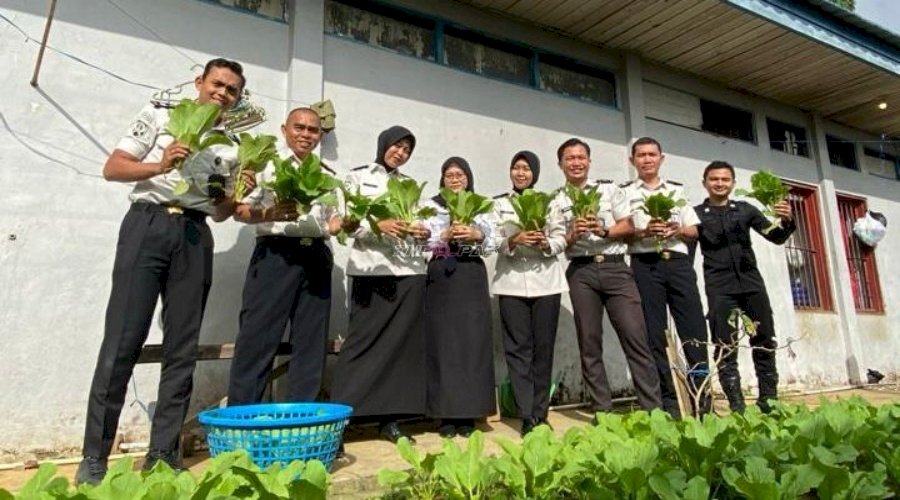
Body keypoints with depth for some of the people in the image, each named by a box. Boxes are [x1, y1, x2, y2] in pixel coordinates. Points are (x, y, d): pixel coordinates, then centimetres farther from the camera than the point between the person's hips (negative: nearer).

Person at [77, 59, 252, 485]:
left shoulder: (232, 144, 17)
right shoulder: (159, 117, 8)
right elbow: (112, 169, 2)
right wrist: (158, 166, -15)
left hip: (195, 238, 4)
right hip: (148, 225, -3)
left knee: (182, 350, 3)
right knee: (121, 343, -4)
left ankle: (163, 454, 13)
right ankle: (94, 457, 8)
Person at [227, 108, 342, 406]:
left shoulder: (328, 174, 19)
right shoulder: (267, 163, 5)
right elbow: (240, 211, -1)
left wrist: (347, 223, -2)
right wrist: (271, 214, -20)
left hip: (317, 257, 5)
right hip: (276, 254, -5)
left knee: (310, 342, 6)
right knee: (258, 339, -6)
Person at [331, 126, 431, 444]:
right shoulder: (358, 177, 7)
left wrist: (424, 233, -3)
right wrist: (377, 225, -17)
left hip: (410, 271, 4)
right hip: (372, 269, -4)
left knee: (401, 344, 4)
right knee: (362, 341, -5)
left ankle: (390, 419, 12)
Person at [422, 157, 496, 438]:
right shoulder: (432, 206, 10)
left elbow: (493, 241, 3)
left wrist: (477, 235, -15)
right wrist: (447, 234, -17)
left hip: (472, 278, 1)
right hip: (441, 278, -1)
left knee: (473, 341, -1)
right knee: (442, 343, -2)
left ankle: (468, 414, 7)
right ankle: (445, 415, 5)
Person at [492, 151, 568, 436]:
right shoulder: (498, 204, 12)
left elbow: (561, 239, 5)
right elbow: (494, 242, 0)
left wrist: (546, 244, -15)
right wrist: (514, 241, -18)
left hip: (546, 281, 1)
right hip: (511, 282, -1)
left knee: (544, 347, 3)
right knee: (518, 347, -3)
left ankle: (540, 412, 14)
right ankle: (527, 415, 2)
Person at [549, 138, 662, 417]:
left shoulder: (609, 189, 12)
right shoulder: (555, 202, 10)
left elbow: (628, 227, 6)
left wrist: (604, 230, -11)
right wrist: (573, 234, -14)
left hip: (615, 267, 0)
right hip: (581, 272, 0)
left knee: (636, 338, -6)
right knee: (589, 344, 3)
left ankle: (653, 408, 2)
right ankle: (602, 411, 13)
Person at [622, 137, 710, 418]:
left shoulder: (677, 190, 18)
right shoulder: (625, 192, 9)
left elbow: (694, 231, 15)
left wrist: (677, 229, -6)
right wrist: (644, 232, -16)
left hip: (678, 262, 3)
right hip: (645, 265, -2)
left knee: (694, 327, -3)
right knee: (655, 333, 0)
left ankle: (700, 395, 8)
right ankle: (668, 398, 8)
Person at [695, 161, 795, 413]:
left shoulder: (745, 209, 12)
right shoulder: (697, 213, 6)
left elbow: (776, 237, 9)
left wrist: (786, 221, -11)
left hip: (751, 281, 3)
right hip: (719, 286, -3)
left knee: (765, 342, 5)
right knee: (726, 347, -2)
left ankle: (769, 400, 16)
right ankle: (736, 406, 3)